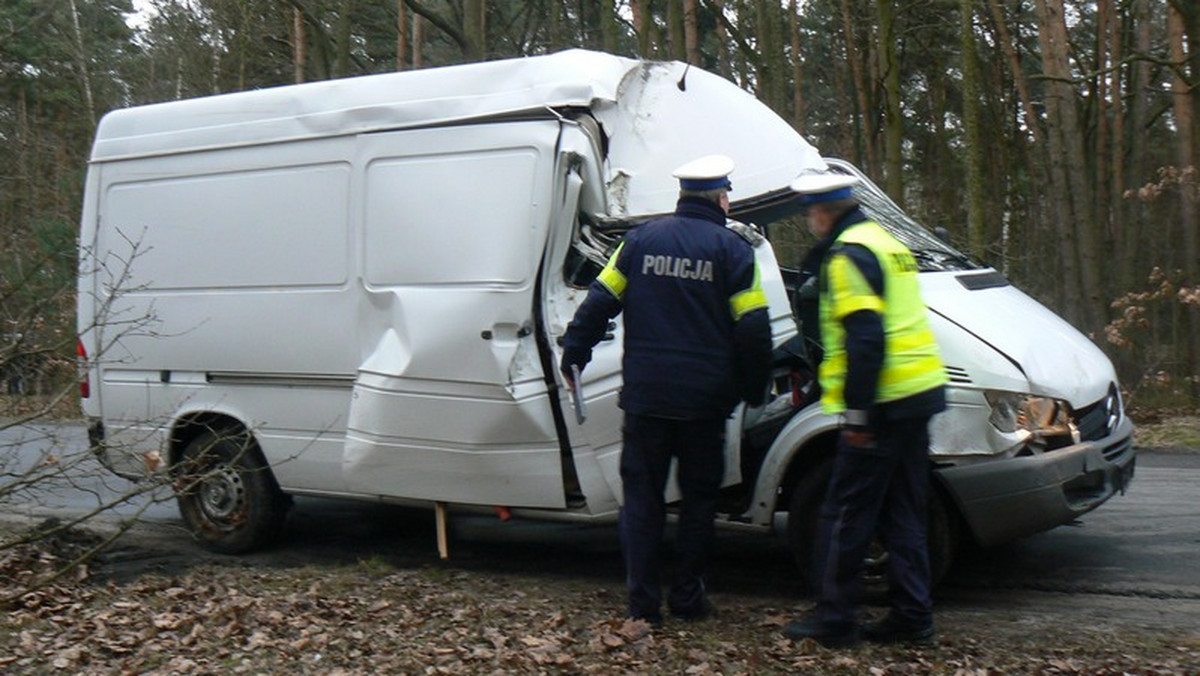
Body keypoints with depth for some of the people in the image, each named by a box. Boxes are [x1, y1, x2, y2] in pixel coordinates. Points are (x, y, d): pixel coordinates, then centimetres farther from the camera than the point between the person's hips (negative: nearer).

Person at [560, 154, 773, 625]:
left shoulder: (642, 239, 5)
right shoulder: (731, 249, -2)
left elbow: (599, 301, 4)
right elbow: (753, 329, -4)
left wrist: (573, 354, 13)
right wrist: (754, 390, 7)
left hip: (645, 396, 2)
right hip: (705, 400, -1)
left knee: (641, 496, 9)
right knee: (698, 497, 12)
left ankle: (643, 603, 10)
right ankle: (687, 598, 17)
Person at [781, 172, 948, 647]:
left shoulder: (848, 255, -11)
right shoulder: (885, 243, 20)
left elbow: (865, 338, -21)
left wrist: (856, 412, -20)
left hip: (884, 403, -10)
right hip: (919, 393, 10)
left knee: (844, 515, -1)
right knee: (903, 514, 14)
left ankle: (833, 618, 6)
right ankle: (911, 616, 18)